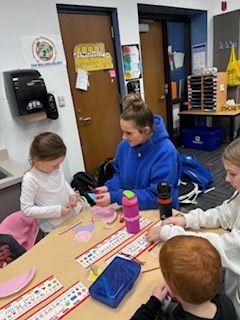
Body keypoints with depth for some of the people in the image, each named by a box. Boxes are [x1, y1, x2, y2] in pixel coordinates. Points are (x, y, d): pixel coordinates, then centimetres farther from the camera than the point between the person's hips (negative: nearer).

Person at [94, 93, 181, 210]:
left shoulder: (166, 152, -21)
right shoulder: (124, 145, -4)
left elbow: (156, 195, -22)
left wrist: (115, 197, -25)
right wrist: (109, 187, -9)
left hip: (160, 212, -4)